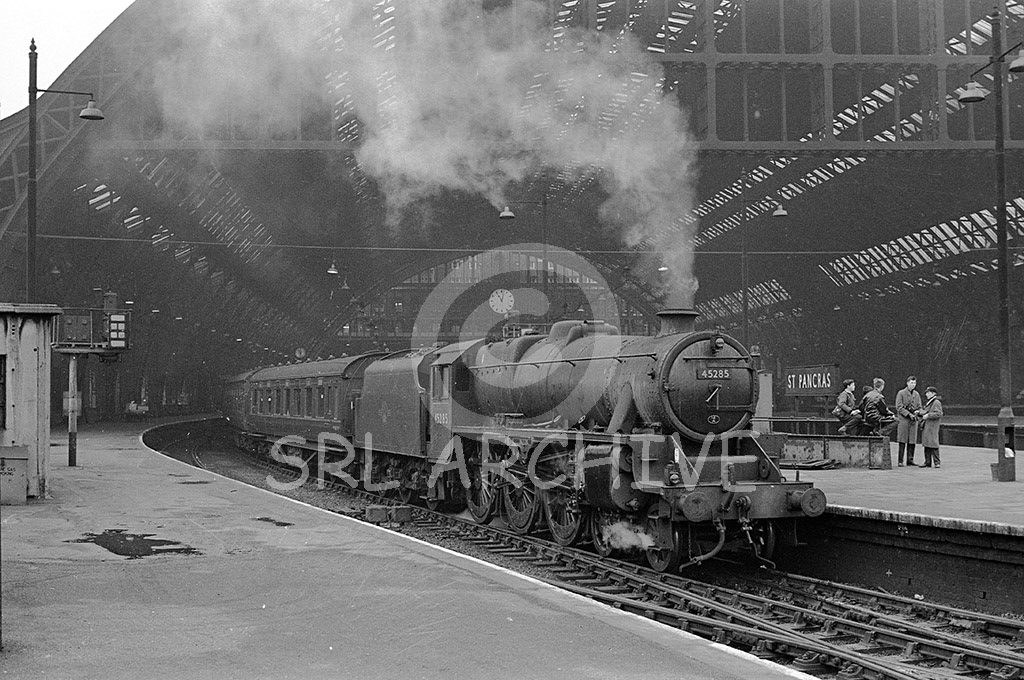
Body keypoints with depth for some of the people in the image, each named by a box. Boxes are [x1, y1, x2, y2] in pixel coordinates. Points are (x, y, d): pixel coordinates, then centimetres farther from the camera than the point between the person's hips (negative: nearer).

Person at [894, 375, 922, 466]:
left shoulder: (916, 394, 15)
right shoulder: (901, 393, -1)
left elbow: (919, 407, 18)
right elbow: (899, 407, -7)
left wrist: (917, 412, -4)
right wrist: (909, 414, -14)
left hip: (913, 420, 5)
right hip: (903, 419, -5)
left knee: (912, 441, 3)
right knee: (902, 441, -5)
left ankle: (910, 460, 11)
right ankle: (900, 461, -3)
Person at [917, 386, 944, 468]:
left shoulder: (936, 402, -9)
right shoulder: (928, 402, 19)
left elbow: (939, 414, -18)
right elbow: (924, 411, 26)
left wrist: (928, 415, -19)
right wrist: (919, 411, 6)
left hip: (932, 427, -9)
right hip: (926, 427, 9)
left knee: (933, 444, -9)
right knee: (926, 445, 9)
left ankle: (937, 462, -4)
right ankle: (928, 462, 14)